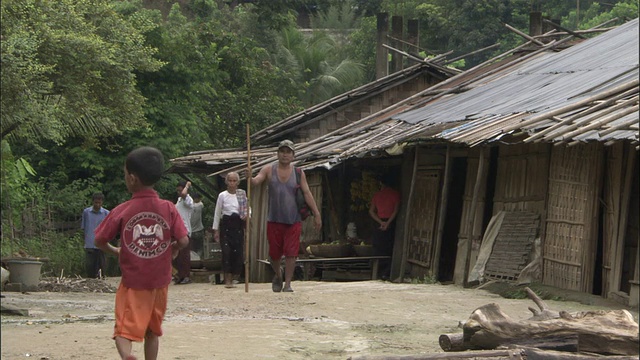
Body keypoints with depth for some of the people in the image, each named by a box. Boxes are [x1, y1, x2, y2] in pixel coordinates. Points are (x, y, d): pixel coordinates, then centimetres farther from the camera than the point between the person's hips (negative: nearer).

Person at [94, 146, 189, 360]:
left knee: (124, 331, -5)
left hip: (132, 283, -3)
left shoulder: (122, 211, -8)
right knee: (153, 332, 19)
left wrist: (115, 252, 17)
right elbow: (183, 241, -8)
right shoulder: (169, 209, -4)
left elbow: (99, 241, -3)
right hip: (159, 281, 3)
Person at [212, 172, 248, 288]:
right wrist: (215, 229, 2)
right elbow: (217, 213, 4)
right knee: (226, 251, -11)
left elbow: (248, 208, 11)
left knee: (237, 251, 0)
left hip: (238, 225, 2)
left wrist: (247, 215, -13)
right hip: (226, 224, -2)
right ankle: (227, 280, -8)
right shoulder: (222, 195, 1)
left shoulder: (242, 194, 6)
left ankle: (231, 279, 12)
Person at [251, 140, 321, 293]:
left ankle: (287, 283, 4)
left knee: (291, 253, -5)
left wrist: (316, 214, -4)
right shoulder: (269, 170, 2)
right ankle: (278, 275, 35)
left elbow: (307, 193, 2)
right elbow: (256, 181, -12)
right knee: (274, 253, 7)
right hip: (274, 220, 0)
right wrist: (250, 178, -36)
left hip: (293, 220, 0)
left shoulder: (299, 173, 4)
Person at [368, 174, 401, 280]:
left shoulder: (377, 194, 6)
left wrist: (381, 222, -6)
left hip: (378, 223, 2)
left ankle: (377, 273, 6)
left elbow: (371, 211, 1)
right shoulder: (395, 194, 0)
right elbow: (396, 210, -10)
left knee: (378, 249, 8)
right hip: (390, 223, -2)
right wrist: (388, 223, -12)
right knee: (389, 249, 3)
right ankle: (386, 273, -4)